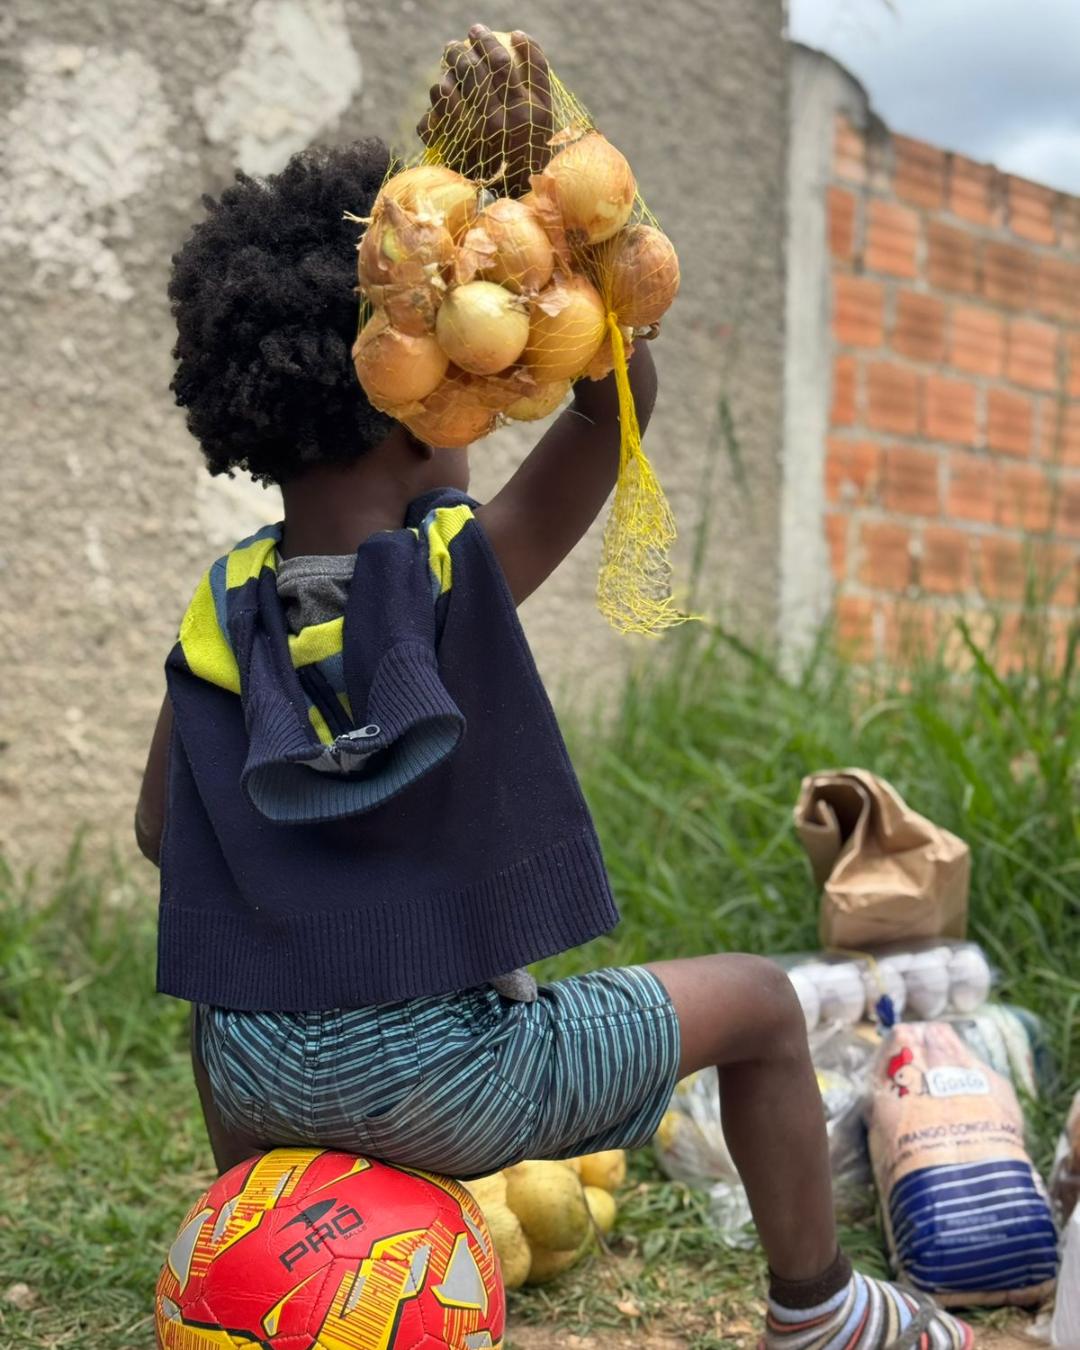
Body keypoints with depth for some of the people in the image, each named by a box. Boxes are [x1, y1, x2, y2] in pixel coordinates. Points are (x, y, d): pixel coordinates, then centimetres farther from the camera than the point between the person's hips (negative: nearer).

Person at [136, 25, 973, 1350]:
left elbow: (160, 830, 6)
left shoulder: (217, 609, 0)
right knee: (757, 1001, 16)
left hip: (259, 1076, 5)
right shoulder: (463, 571, -14)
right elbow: (618, 397, -16)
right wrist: (544, 211, -23)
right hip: (447, 1082, -4)